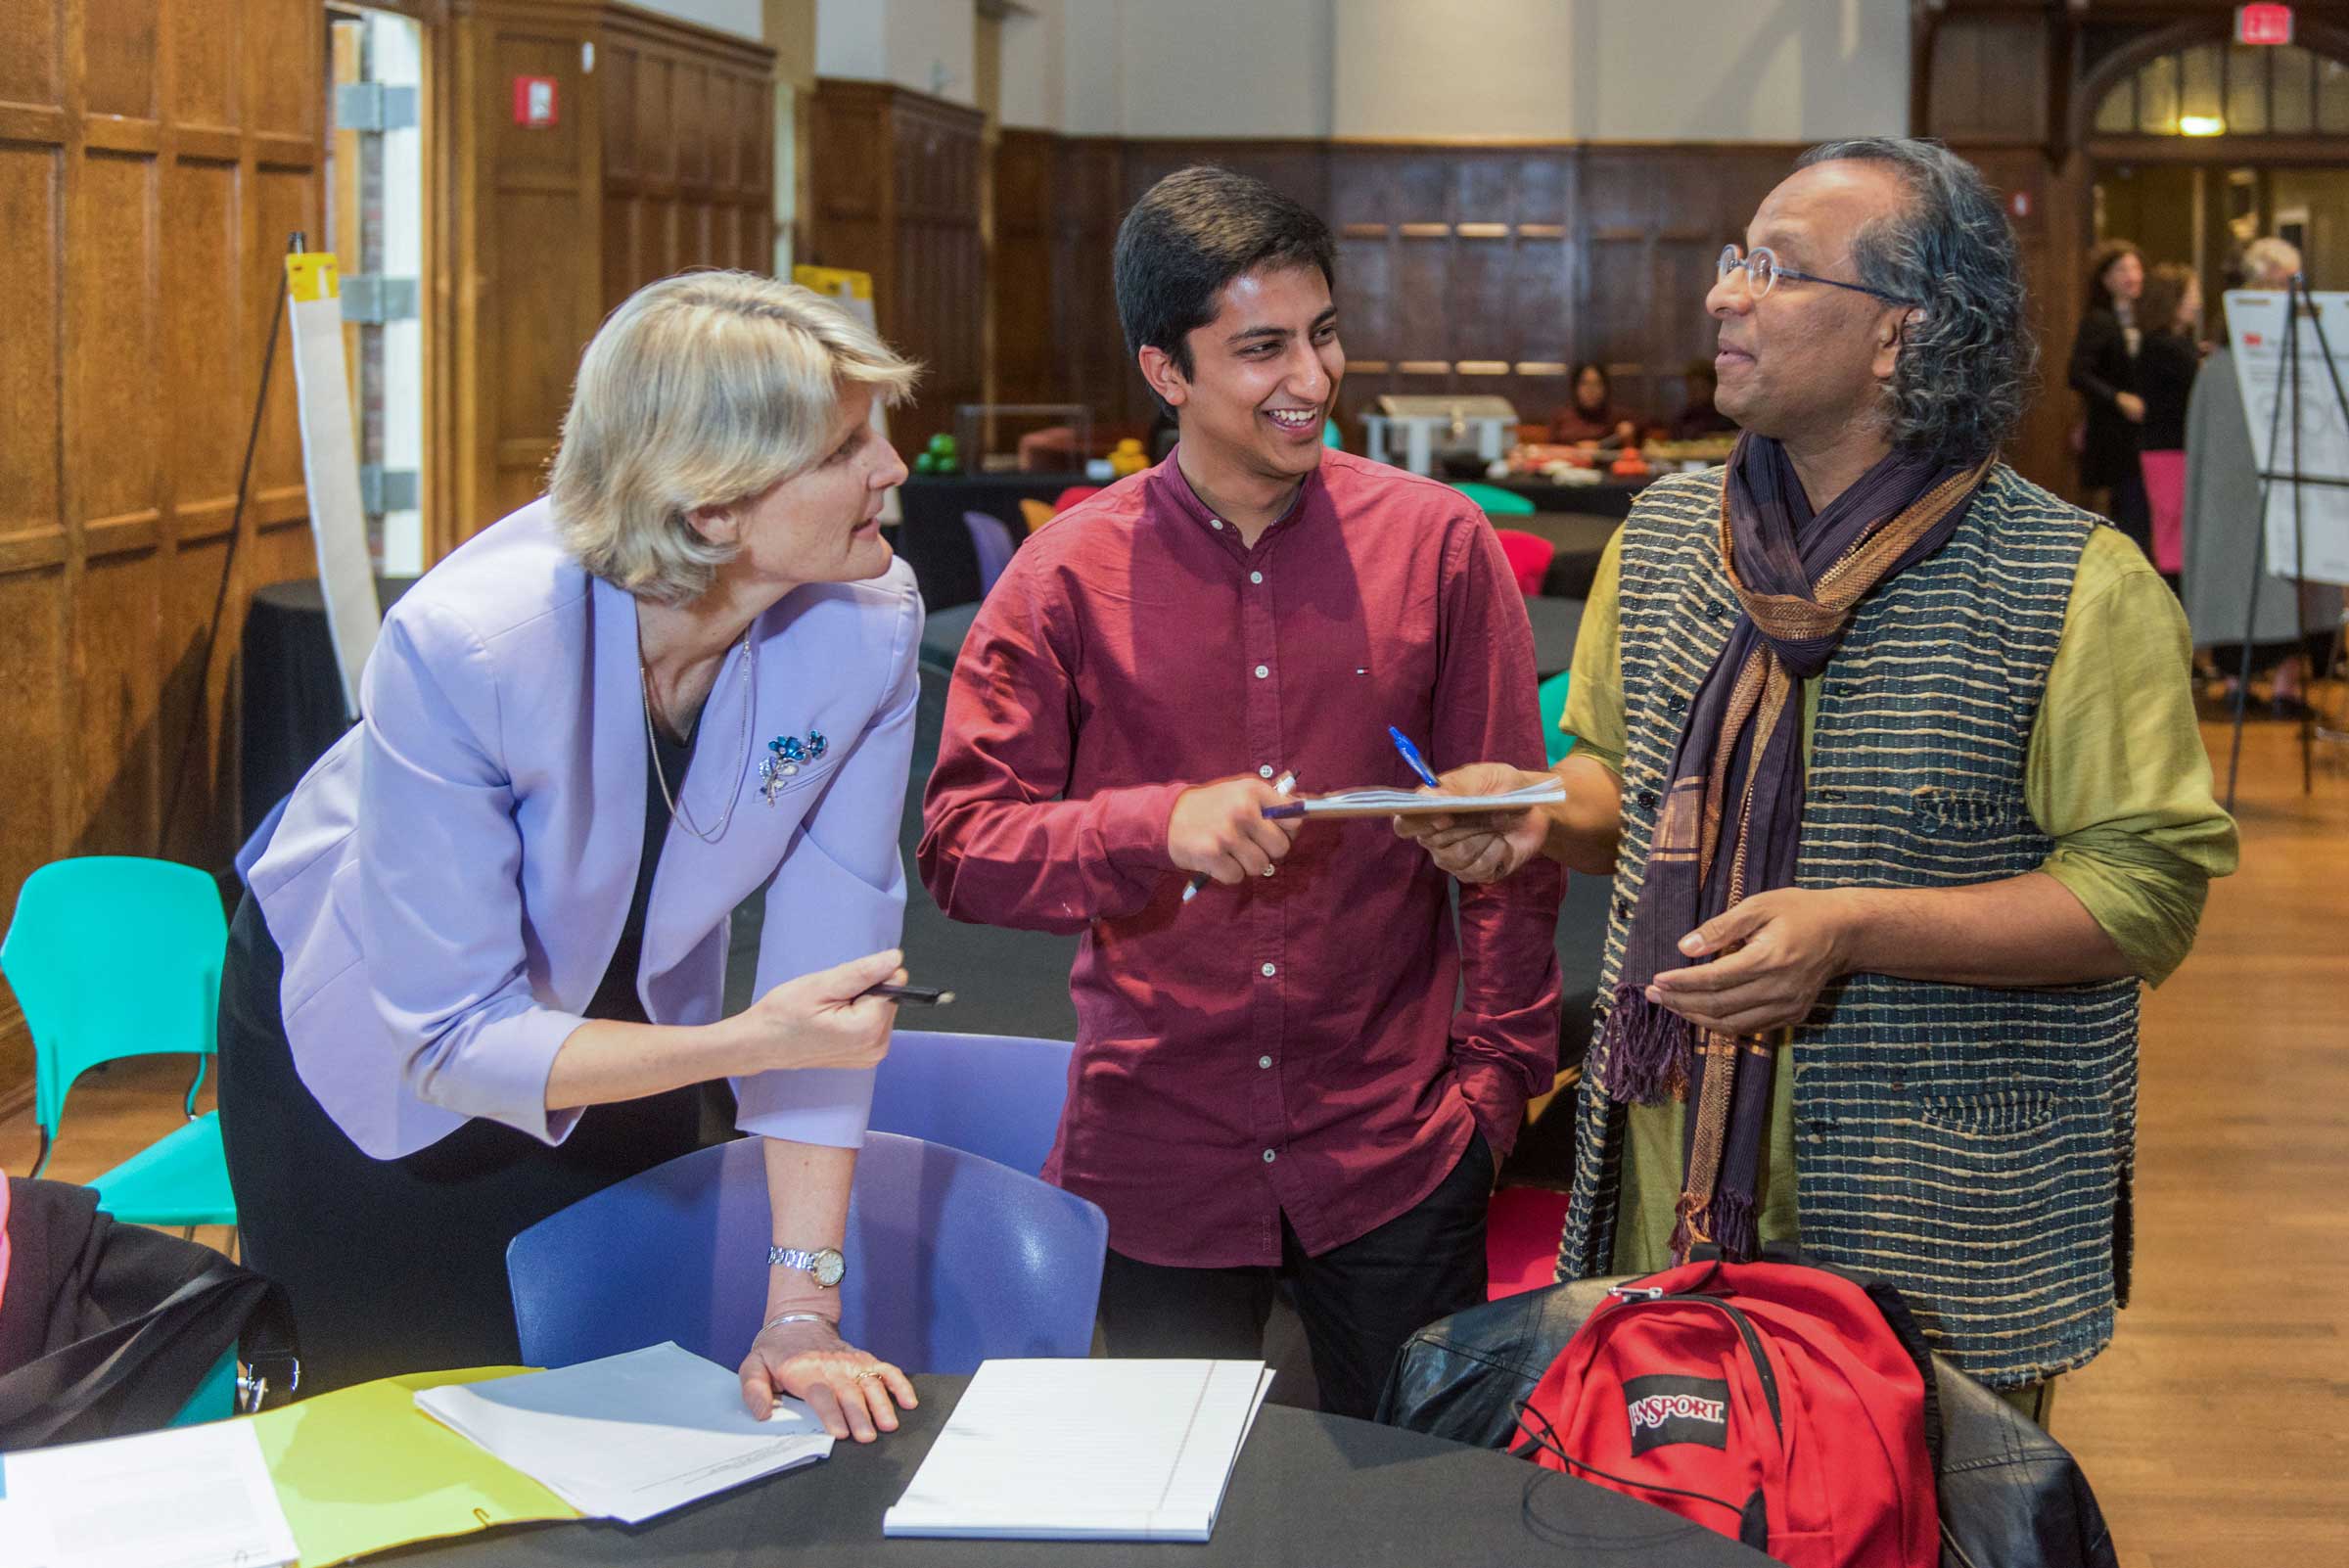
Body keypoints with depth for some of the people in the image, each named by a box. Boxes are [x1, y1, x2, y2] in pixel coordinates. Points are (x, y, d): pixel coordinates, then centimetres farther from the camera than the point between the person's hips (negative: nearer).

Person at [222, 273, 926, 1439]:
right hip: (369, 1039, -3)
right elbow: (456, 1038, -32)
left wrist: (802, 1311, -23)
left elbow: (829, 955, -22)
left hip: (623, 1027, 3)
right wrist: (749, 1044, -44)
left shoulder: (869, 621, -26)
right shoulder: (465, 643, -37)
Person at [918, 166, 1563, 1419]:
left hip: (1394, 1158, 0)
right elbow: (960, 847, -7)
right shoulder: (1068, 577, -4)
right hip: (1156, 1159, 0)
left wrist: (1496, 1076, 0)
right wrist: (1160, 825, -23)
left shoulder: (1437, 543, -3)